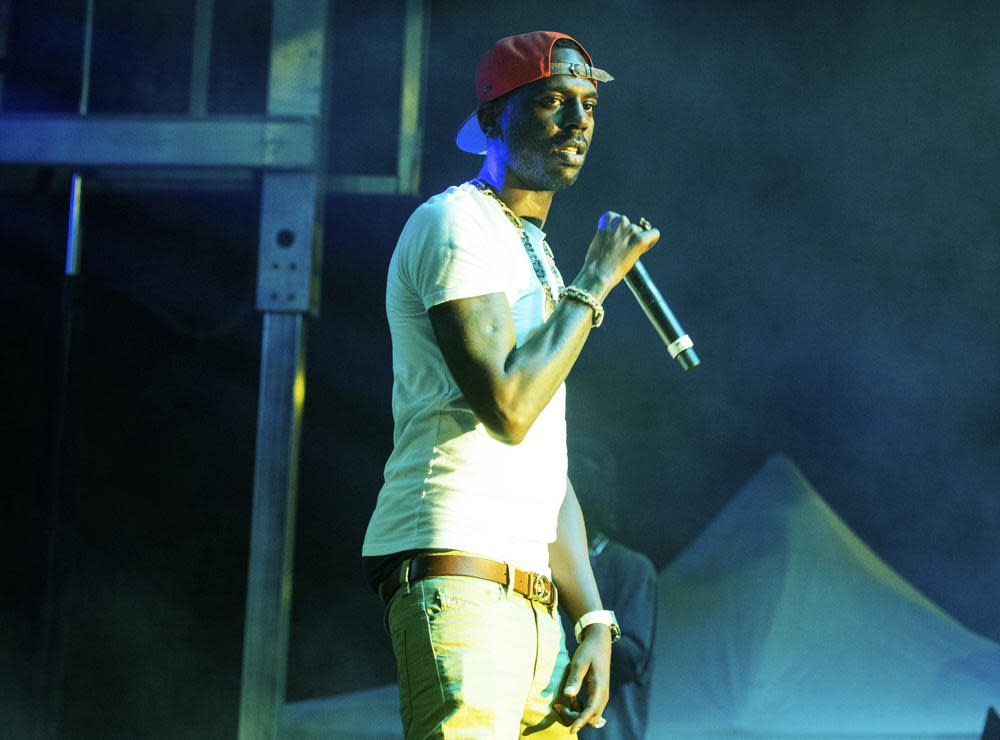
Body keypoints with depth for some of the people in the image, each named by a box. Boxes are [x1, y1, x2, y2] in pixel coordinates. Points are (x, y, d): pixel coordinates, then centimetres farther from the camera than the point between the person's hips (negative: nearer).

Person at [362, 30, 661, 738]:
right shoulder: (455, 222, -3)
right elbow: (508, 407, -15)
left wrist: (594, 621, 13)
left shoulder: (535, 257, 26)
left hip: (532, 597, 9)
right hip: (457, 580, -9)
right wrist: (596, 283, -3)